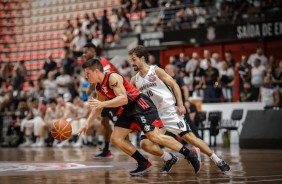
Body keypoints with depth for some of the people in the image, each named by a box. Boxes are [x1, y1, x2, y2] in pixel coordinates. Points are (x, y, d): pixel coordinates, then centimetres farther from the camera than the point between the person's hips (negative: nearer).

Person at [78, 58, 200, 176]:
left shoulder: (113, 78, -19)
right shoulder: (99, 88, 10)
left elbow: (123, 99, -30)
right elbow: (98, 107, 25)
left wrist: (102, 104, -35)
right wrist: (88, 123, 18)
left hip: (141, 105, -10)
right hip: (128, 110, 10)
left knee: (155, 137, -19)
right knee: (116, 139, 3)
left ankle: (189, 154, -8)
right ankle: (144, 164, 6)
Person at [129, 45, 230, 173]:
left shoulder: (156, 71, -5)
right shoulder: (135, 80, 10)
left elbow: (174, 85, -5)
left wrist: (180, 104, -14)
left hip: (170, 111, -6)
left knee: (189, 137, -13)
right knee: (145, 144, -8)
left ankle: (218, 161, -6)